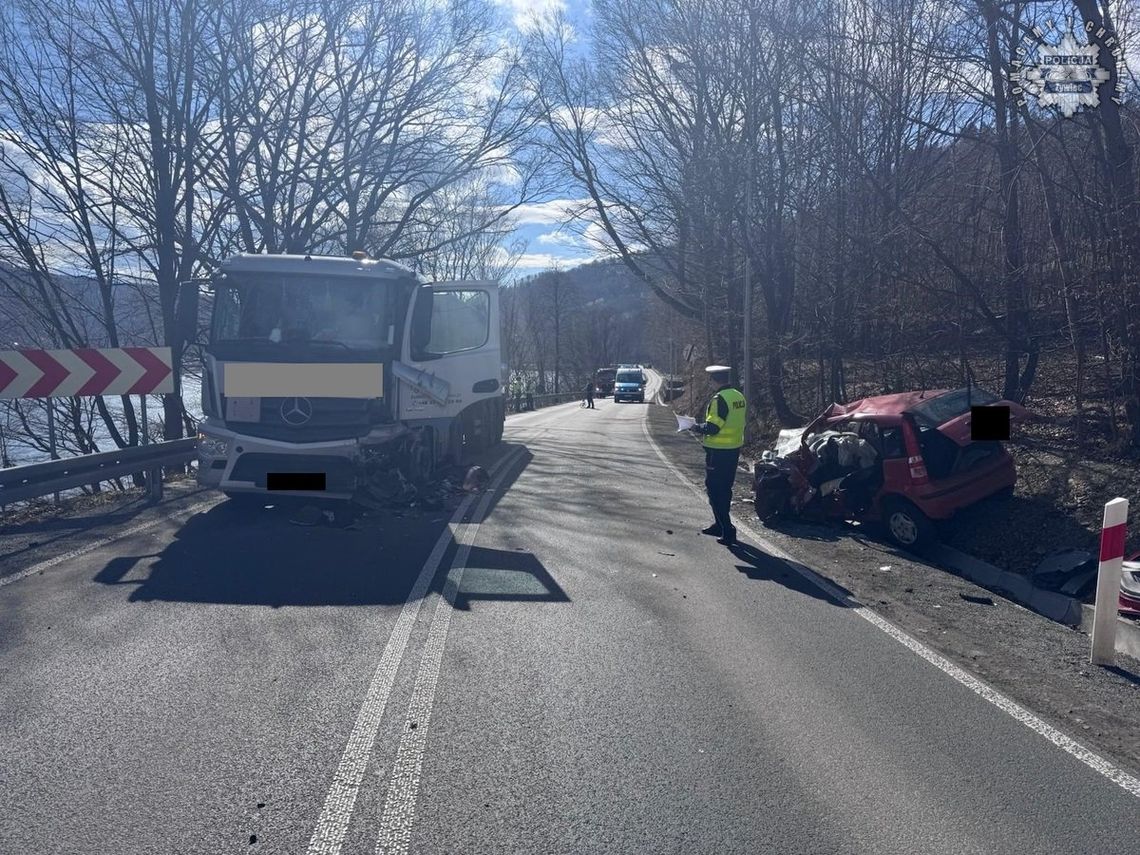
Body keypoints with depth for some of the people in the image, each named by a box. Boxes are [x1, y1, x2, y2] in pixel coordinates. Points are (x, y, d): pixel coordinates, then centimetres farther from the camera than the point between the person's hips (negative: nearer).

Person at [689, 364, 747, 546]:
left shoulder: (720, 399, -19)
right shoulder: (739, 396, 8)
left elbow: (712, 427, -23)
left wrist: (697, 427, -3)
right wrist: (702, 426, 16)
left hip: (718, 451, -9)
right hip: (734, 449, 9)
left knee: (714, 490, -1)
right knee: (725, 489, 19)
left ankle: (727, 531, -5)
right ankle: (720, 525, 31)